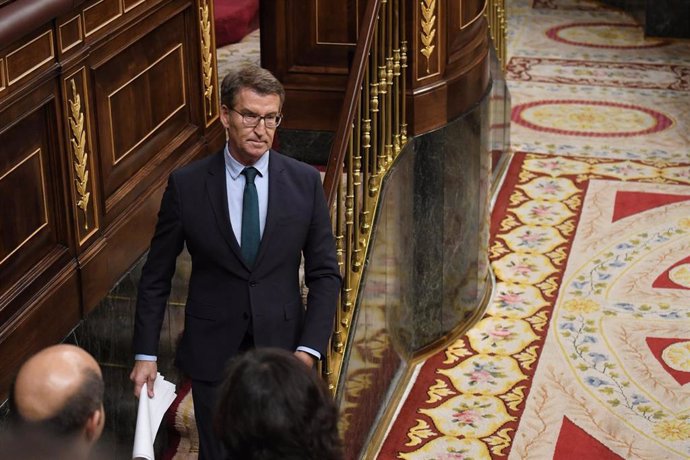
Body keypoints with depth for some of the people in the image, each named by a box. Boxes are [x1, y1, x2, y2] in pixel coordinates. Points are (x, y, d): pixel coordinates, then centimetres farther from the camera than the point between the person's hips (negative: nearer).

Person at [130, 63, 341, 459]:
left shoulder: (305, 182, -5)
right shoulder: (186, 185, -8)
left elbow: (325, 273, -2)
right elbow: (156, 276, 0)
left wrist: (309, 349, -12)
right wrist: (146, 354, -2)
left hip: (281, 350, 1)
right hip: (212, 353, -1)